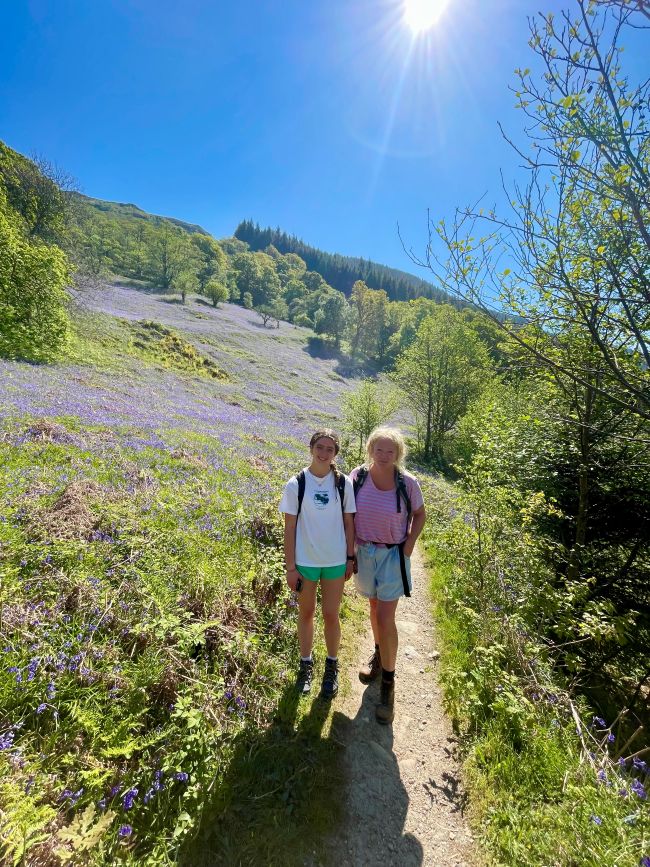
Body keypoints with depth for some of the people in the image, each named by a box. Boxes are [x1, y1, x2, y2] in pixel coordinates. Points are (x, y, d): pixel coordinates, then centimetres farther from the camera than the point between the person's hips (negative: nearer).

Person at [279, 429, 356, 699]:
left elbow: (349, 522, 2)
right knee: (306, 613, 17)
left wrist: (350, 557, 3)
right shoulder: (296, 484, -10)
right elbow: (290, 527, -6)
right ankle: (306, 663, 38)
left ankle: (332, 666, 35)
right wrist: (290, 567, -5)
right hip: (305, 561, 0)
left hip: (335, 561, 1)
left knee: (331, 615, 11)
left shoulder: (343, 483, -6)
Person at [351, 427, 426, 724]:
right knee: (374, 606, 21)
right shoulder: (358, 476, -11)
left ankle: (388, 683, 15)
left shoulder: (407, 483, -15)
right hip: (364, 552, 3)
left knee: (385, 618, -4)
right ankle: (379, 655, 46)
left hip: (393, 555, -2)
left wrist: (409, 545, -7)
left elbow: (420, 515, 3)